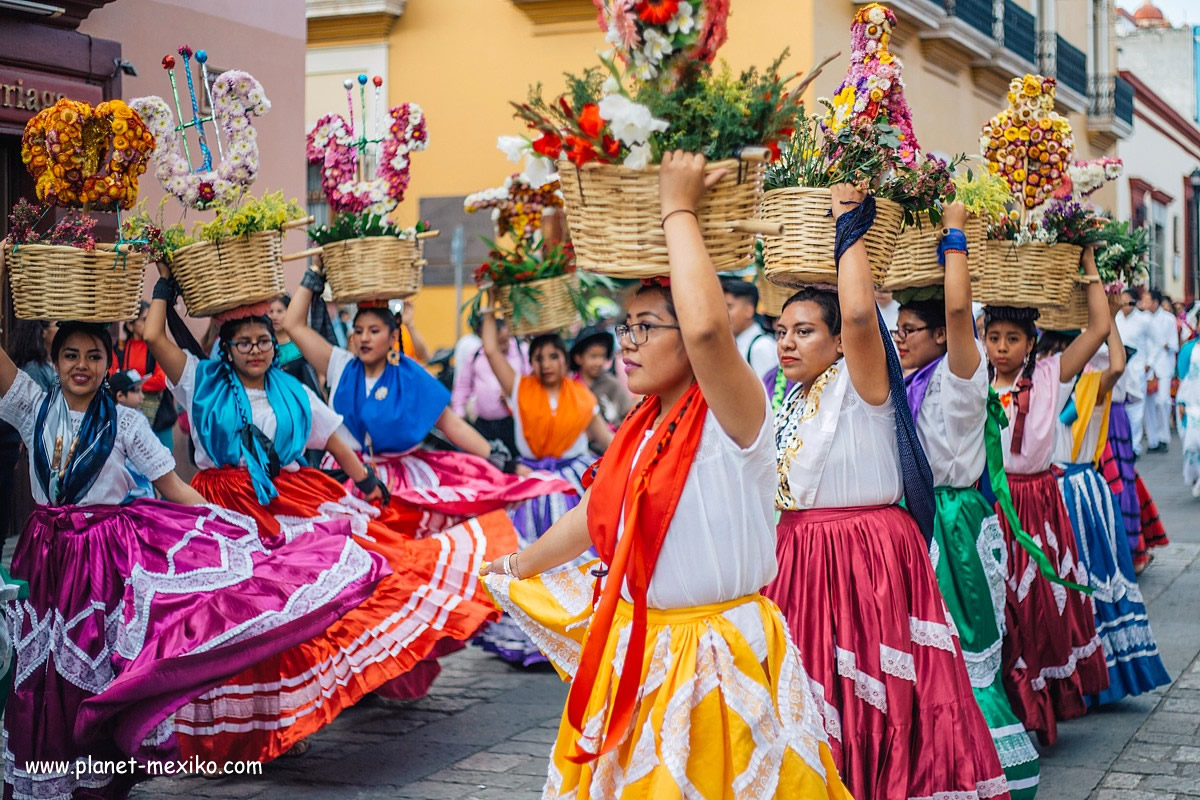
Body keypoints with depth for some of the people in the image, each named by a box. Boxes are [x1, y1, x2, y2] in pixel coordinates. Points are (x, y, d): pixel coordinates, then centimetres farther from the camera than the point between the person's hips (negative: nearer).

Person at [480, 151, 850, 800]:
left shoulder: (732, 418, -16)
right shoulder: (639, 429, 6)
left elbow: (707, 325, -37)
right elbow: (600, 511, 23)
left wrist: (678, 210, -26)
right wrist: (521, 564, 37)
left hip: (715, 660, -7)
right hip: (630, 649, 7)